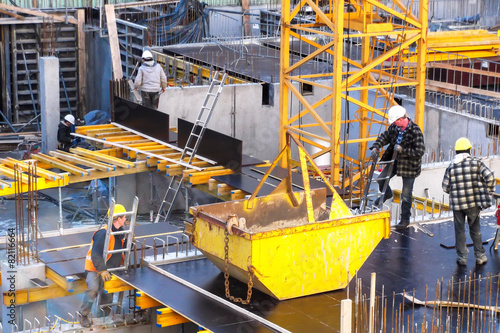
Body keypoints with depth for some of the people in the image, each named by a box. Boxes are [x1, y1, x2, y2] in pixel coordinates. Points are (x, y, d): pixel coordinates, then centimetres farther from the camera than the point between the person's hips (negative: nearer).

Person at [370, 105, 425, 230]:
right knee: (381, 179, 3)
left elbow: (419, 151, -27)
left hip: (410, 165, -6)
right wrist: (375, 147, -8)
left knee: (406, 195, 2)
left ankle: (405, 219, 17)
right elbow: (384, 137, 9)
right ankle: (387, 194, 37)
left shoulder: (415, 131, -25)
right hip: (396, 161, 6)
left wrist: (402, 150, -27)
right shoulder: (395, 127, -4)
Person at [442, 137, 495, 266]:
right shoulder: (476, 163, -4)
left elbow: (445, 187, 1)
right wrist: (489, 191, 2)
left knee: (459, 230, 10)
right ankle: (480, 256, 15)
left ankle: (462, 257, 12)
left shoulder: (451, 167, -2)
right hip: (473, 203, 0)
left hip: (457, 204, 0)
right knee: (475, 229, 14)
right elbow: (489, 176, -12)